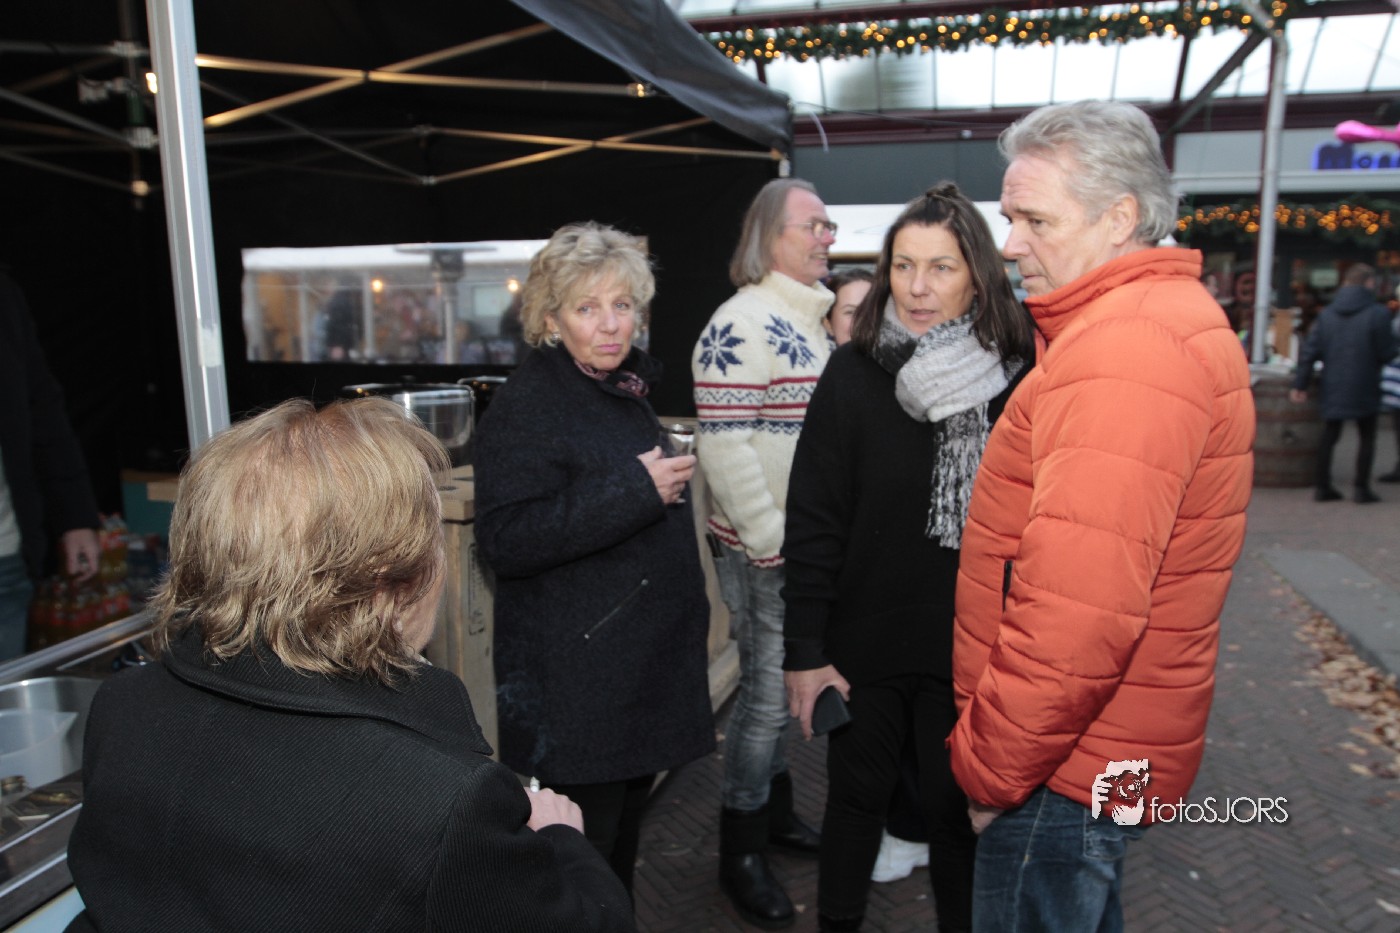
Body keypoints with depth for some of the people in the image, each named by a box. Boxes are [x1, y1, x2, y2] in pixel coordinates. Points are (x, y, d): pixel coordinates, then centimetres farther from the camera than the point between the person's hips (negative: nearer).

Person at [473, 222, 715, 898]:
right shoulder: (527, 405, -15)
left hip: (643, 662, 9)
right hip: (577, 684, -8)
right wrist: (634, 490, -26)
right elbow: (503, 540, -26)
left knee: (623, 839, 22)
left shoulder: (624, 391, 12)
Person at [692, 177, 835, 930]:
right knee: (765, 691, 3)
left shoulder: (816, 320, 13)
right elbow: (724, 447, -21)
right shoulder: (741, 325, -15)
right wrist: (774, 543, -19)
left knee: (782, 684, 19)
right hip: (763, 553, -8)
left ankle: (775, 810, 38)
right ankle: (740, 852, 21)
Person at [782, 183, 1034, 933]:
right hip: (865, 642, 0)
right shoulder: (853, 374, -8)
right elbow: (812, 524, -7)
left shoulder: (1016, 379, -7)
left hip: (972, 648, 0)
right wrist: (805, 651, -7)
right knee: (856, 799, 17)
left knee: (958, 811, 15)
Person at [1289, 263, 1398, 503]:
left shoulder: (1327, 313, 2)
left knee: (1329, 437, 12)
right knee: (1367, 438, 10)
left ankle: (1322, 486, 12)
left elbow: (1309, 351, 0)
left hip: (1332, 387, 4)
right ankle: (1361, 487, 9)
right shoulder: (1378, 313, -11)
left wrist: (1300, 384, 3)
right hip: (1364, 389, -4)